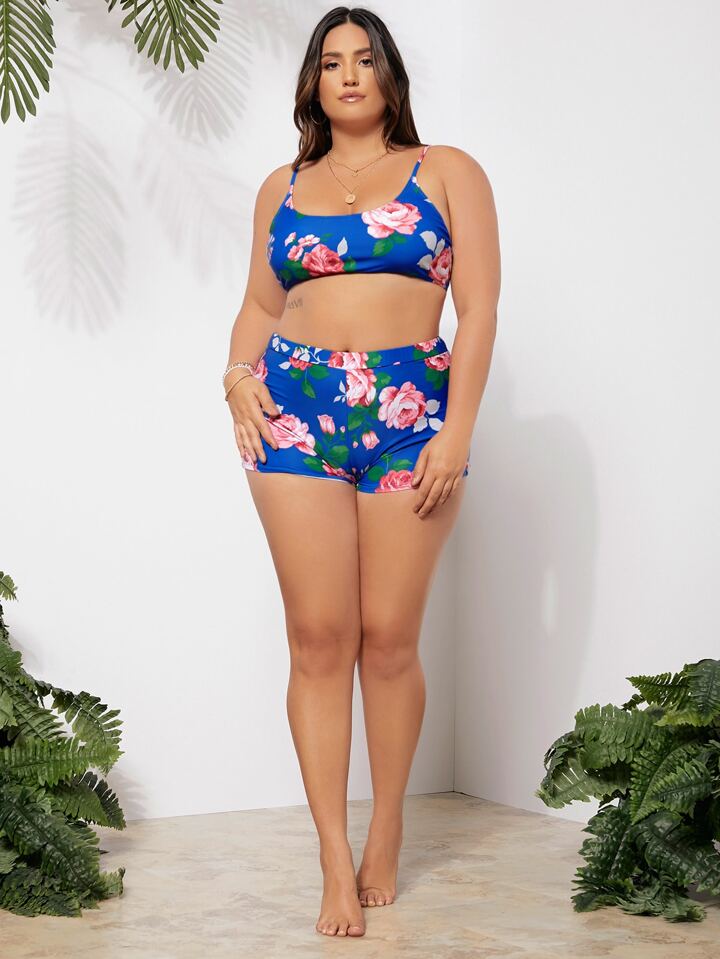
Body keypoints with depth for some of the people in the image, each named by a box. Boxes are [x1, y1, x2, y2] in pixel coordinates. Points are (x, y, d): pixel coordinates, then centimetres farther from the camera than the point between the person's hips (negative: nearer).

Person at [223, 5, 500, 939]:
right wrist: (239, 371, 2)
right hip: (296, 414, 2)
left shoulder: (447, 172, 8)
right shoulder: (281, 188, 17)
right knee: (318, 638, -4)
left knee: (387, 638, -2)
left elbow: (479, 309, 0)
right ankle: (336, 866, 0)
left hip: (411, 414, -2)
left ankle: (386, 836, 16)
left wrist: (458, 431, -9)